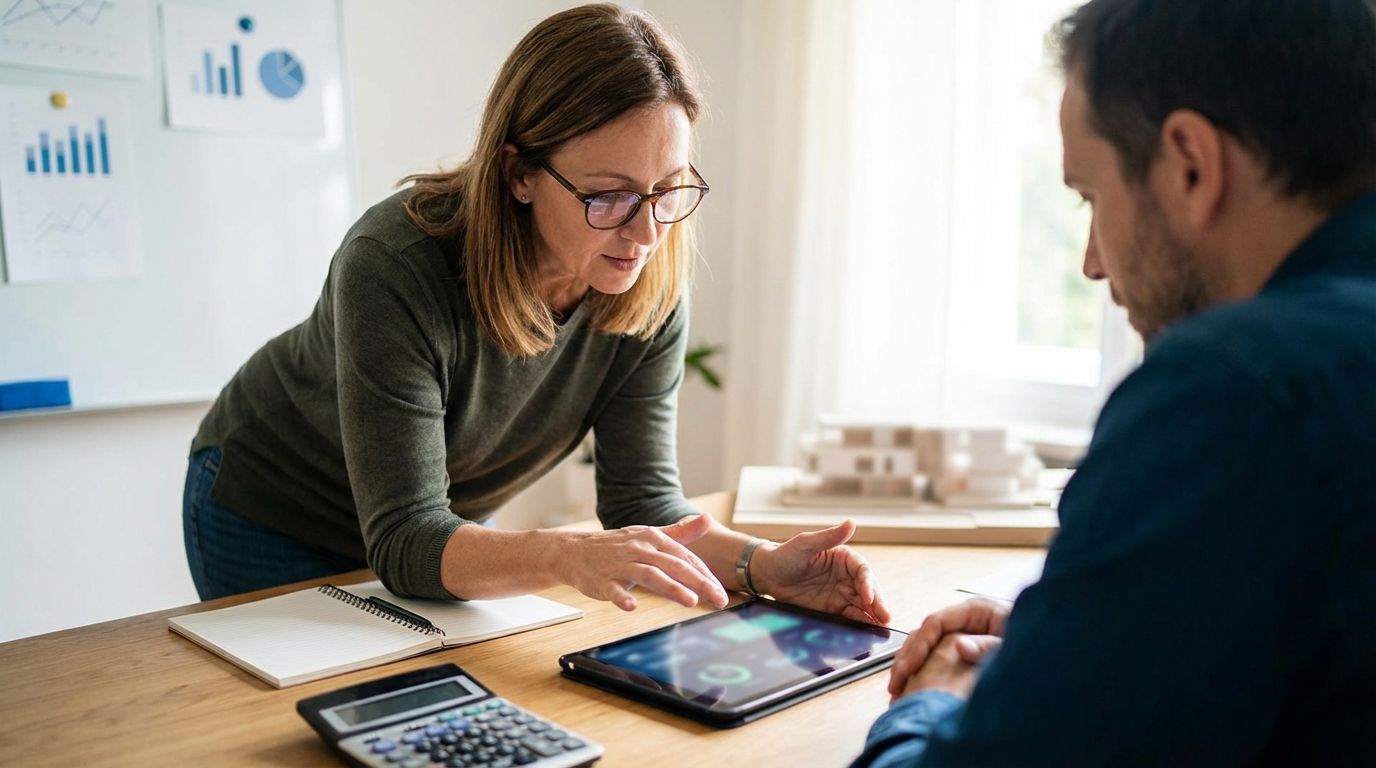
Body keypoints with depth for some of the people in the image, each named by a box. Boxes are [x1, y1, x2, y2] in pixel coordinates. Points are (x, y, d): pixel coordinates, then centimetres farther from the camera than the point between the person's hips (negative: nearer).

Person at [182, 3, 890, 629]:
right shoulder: (395, 266, -36)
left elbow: (643, 497, -19)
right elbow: (405, 540, -37)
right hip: (269, 518, -3)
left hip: (450, 527, 4)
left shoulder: (651, 291, -21)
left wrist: (762, 564, -37)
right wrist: (565, 555, -55)